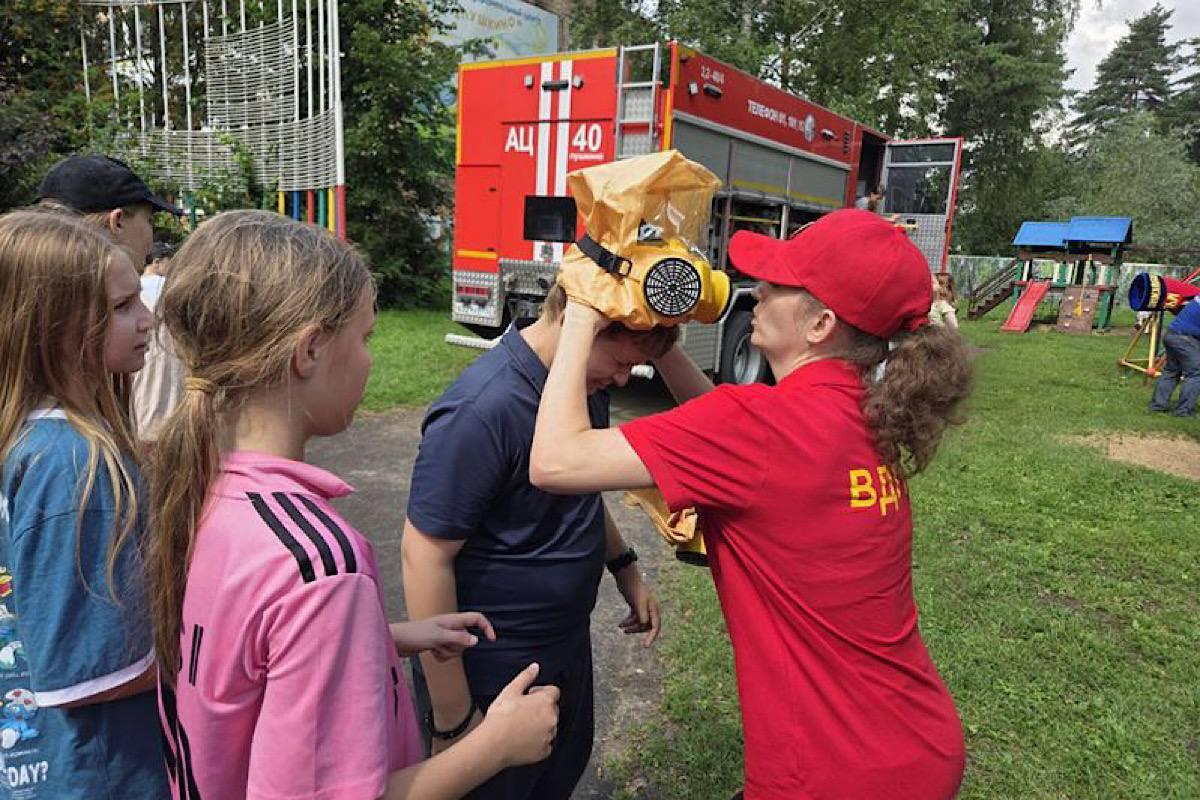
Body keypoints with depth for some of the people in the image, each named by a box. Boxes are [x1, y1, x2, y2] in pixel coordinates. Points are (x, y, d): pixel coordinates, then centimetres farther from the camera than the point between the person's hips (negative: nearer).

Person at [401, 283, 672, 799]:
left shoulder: (587, 385, -3)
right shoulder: (482, 409, -29)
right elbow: (425, 556, -26)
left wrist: (625, 568, 12)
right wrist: (453, 719, -21)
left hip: (568, 642, 8)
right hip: (492, 671, -7)